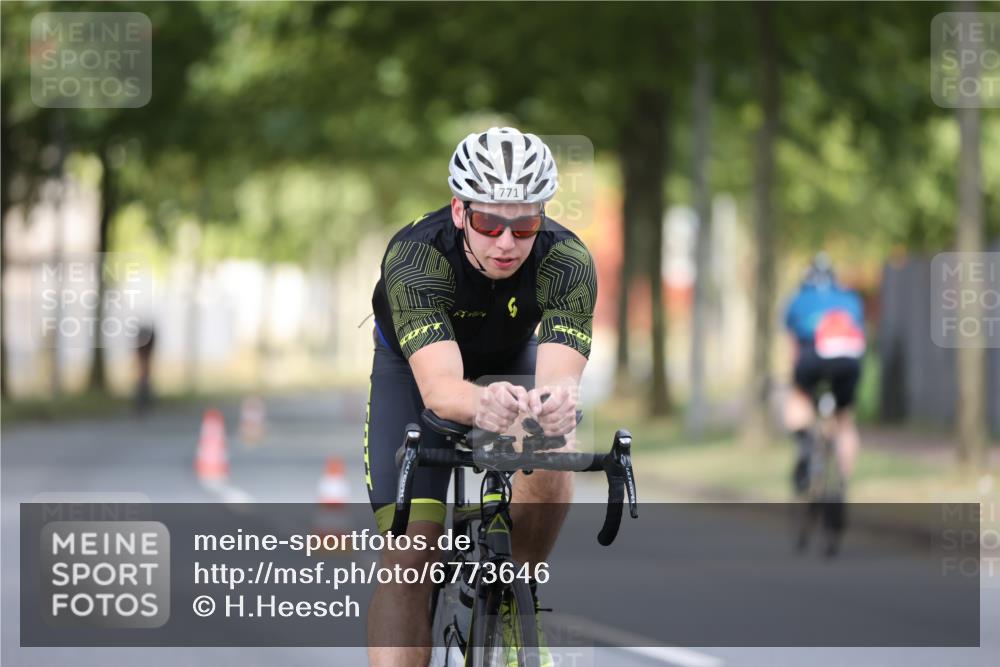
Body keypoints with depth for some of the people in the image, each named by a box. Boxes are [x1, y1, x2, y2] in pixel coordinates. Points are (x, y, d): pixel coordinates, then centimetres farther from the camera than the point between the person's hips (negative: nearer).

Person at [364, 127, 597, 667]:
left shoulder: (567, 263, -32)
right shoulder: (414, 258, -38)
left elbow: (561, 373, -45)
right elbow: (438, 387, -50)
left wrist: (556, 400, -70)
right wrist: (481, 405, -74)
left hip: (512, 363, 2)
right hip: (412, 369, -2)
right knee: (410, 553, -16)